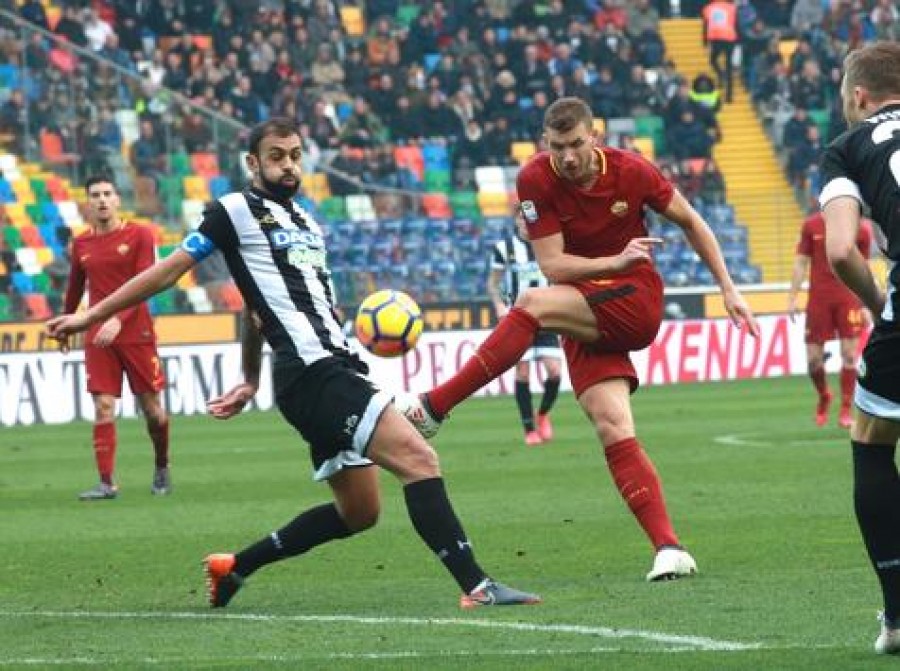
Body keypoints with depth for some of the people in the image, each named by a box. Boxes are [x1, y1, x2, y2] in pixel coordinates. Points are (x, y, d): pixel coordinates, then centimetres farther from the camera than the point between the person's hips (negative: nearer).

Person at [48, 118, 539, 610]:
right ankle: (476, 588, -25)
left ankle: (234, 568, 24)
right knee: (419, 459, -20)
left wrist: (251, 382, 38)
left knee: (358, 512, 13)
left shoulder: (305, 223, 23)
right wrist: (90, 317, 7)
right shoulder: (236, 210, 0)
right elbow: (171, 269, 5)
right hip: (311, 373, -9)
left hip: (336, 367, 9)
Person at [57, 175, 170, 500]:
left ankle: (162, 469, 27)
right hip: (98, 336, 2)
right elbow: (75, 288, 21)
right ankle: (106, 483, -8)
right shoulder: (81, 244, 7)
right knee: (103, 407, -7)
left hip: (136, 333, -2)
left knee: (151, 406, 4)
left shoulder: (139, 235, -4)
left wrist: (118, 320, -25)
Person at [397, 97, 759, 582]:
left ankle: (433, 408, -26)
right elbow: (552, 265, -11)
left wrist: (727, 289, 8)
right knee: (613, 430, -15)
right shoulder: (536, 180, -7)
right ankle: (668, 547, -20)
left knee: (534, 304, -29)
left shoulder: (631, 171, -7)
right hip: (582, 315, 3)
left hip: (635, 303, -3)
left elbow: (690, 222, 8)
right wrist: (617, 262, -25)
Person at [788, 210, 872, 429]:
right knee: (813, 358, 1)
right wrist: (792, 298, 1)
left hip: (849, 301, -1)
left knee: (849, 354, -7)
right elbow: (801, 263, 7)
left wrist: (866, 304, 6)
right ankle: (823, 397, 29)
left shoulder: (862, 228, 2)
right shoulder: (811, 225, 3)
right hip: (818, 300, 1)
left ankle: (845, 410, 2)